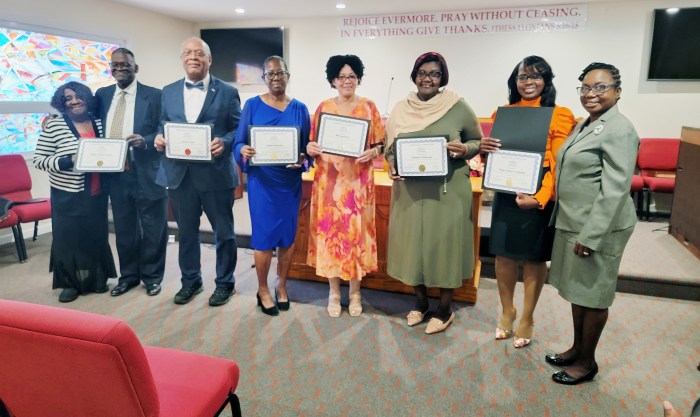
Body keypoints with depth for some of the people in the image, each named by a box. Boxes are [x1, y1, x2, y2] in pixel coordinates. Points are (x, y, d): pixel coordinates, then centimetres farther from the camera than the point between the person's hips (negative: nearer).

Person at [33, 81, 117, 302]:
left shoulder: (99, 123, 6)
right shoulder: (53, 125, -5)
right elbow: (39, 160, -6)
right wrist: (68, 161, -21)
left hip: (97, 194, 4)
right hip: (68, 197, -3)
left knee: (97, 236, 12)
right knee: (67, 238, 5)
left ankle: (97, 279, 28)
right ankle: (70, 283, 20)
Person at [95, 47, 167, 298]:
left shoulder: (154, 96, -2)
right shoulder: (102, 95, 12)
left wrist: (145, 141, -21)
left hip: (146, 173, -4)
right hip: (115, 173, 4)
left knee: (152, 229, 5)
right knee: (124, 228, 14)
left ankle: (152, 276, 21)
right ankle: (128, 275, 29)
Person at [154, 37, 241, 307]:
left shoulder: (227, 92, 1)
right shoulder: (168, 92, 12)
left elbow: (239, 129, -2)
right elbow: (163, 126, 14)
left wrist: (224, 143, -20)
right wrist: (159, 138, -8)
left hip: (215, 173, -3)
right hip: (179, 174, 4)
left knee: (223, 232, 7)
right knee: (186, 231, 14)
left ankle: (224, 282, 25)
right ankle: (190, 281, 31)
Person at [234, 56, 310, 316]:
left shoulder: (299, 109, 6)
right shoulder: (252, 105, 2)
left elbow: (308, 146, 6)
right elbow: (239, 142, 0)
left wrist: (302, 158, -16)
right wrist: (243, 151, -22)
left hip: (290, 181, 2)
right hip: (261, 180, -2)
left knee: (288, 235, 8)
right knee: (264, 236, -1)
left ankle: (281, 286, 27)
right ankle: (263, 290, 19)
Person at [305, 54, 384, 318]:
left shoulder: (368, 107, 4)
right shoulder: (323, 107, 7)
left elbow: (381, 143, 3)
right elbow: (312, 142, 9)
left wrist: (372, 152, -17)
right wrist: (310, 148, -13)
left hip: (358, 181, -1)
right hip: (329, 180, 1)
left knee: (356, 231, 3)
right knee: (329, 230, 4)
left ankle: (355, 291, 21)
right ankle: (334, 291, 20)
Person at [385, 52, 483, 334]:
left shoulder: (458, 107, -3)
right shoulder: (401, 109, 5)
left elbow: (478, 141, 6)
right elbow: (390, 148, 11)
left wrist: (464, 150, -15)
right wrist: (392, 166, -9)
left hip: (448, 190, -3)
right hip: (410, 190, 3)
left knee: (445, 243, 6)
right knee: (413, 242, 11)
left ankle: (445, 309, 27)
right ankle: (420, 301, 34)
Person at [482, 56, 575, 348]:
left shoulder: (560, 115, -5)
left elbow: (558, 164, -10)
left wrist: (539, 198, -24)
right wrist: (486, 148, -8)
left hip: (539, 198, -3)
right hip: (506, 195, 4)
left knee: (534, 258, 8)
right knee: (503, 255, 9)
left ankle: (527, 318, 26)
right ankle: (506, 311, 30)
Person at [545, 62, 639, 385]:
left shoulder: (619, 130, -16)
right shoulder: (585, 124, 12)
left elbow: (614, 190, -21)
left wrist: (590, 235, -22)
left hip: (598, 228, -9)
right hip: (572, 223, 9)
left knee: (593, 295, 5)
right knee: (577, 290, 18)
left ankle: (587, 362, 22)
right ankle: (577, 348, 34)